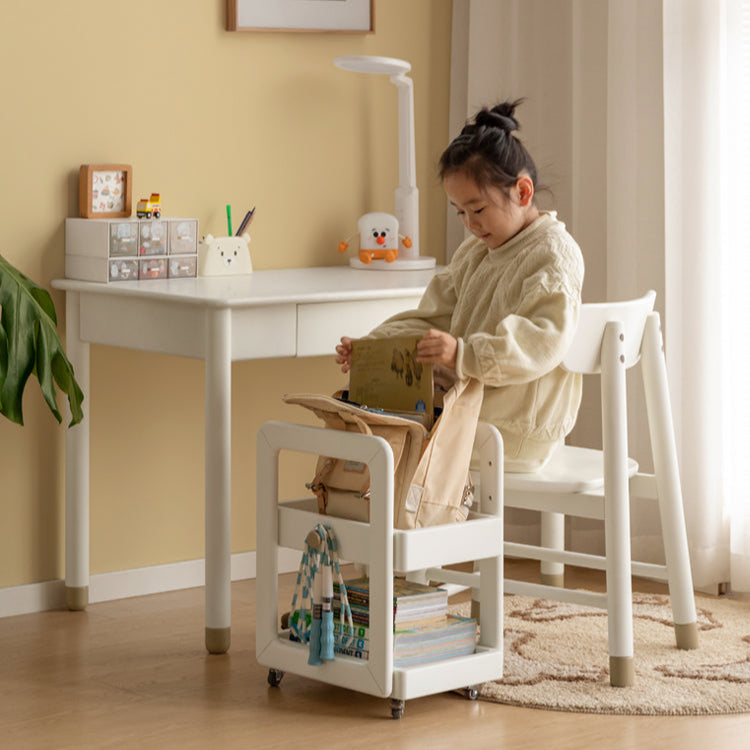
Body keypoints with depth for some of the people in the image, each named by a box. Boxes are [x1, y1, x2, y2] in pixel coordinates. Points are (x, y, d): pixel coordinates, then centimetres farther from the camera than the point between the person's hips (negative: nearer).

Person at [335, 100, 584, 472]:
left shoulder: (554, 254, -11)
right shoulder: (474, 253, 18)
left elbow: (543, 341, -26)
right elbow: (431, 319, 16)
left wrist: (464, 354, -39)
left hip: (514, 431, -9)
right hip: (467, 406, 9)